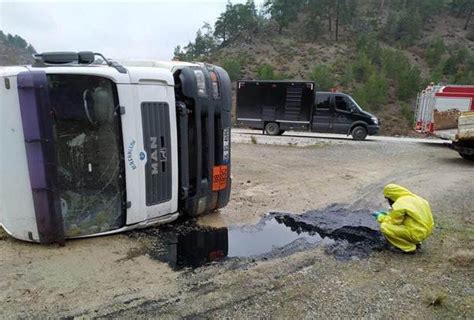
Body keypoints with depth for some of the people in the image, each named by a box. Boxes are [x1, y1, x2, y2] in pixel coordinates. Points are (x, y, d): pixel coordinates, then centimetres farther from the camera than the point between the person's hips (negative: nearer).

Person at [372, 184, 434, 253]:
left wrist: (380, 217, 6)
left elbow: (393, 221, -8)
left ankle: (409, 247, -3)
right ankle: (415, 242, 18)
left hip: (417, 233, -9)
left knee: (384, 227, -12)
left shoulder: (400, 204, -16)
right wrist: (388, 213, 21)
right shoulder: (412, 197, 9)